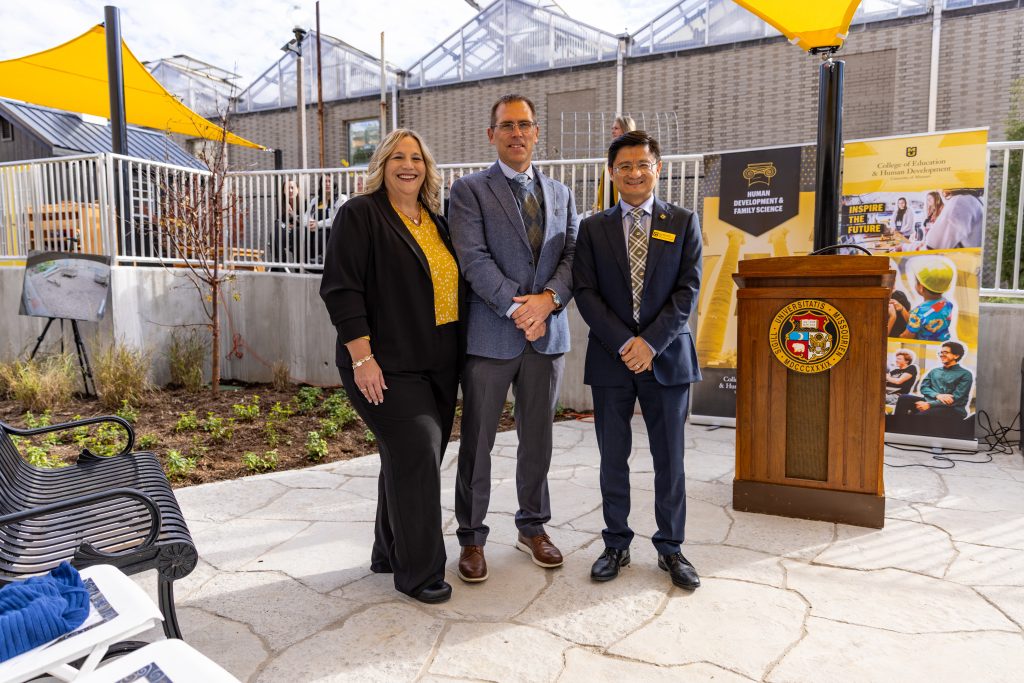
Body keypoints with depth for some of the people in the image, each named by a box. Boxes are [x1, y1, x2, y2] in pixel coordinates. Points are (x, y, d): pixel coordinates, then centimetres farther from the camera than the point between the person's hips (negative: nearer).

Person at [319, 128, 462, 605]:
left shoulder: (436, 222, 15)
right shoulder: (361, 215, -6)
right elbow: (341, 289, -13)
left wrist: (458, 353, 16)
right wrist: (362, 357, -19)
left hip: (437, 365, 7)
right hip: (388, 366, -7)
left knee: (409, 458, 14)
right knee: (418, 453, -9)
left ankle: (390, 553, 30)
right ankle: (417, 572, 7)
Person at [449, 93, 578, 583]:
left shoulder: (559, 193, 15)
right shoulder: (470, 190, 1)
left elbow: (571, 256, 6)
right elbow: (473, 259, -10)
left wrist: (548, 298, -12)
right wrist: (516, 308, -18)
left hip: (548, 334, 4)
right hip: (490, 335, -4)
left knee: (538, 437, 14)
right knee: (477, 441, 5)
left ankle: (533, 528, 31)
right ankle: (471, 538, 21)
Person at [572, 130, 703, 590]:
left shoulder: (683, 222, 5)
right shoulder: (593, 228, 6)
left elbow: (688, 290, -3)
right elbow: (585, 292, -2)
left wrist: (651, 341, -14)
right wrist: (623, 343, -13)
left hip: (666, 357, 0)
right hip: (611, 358, 1)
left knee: (669, 459, 8)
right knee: (613, 458, 8)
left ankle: (670, 547, 23)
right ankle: (616, 544, 24)